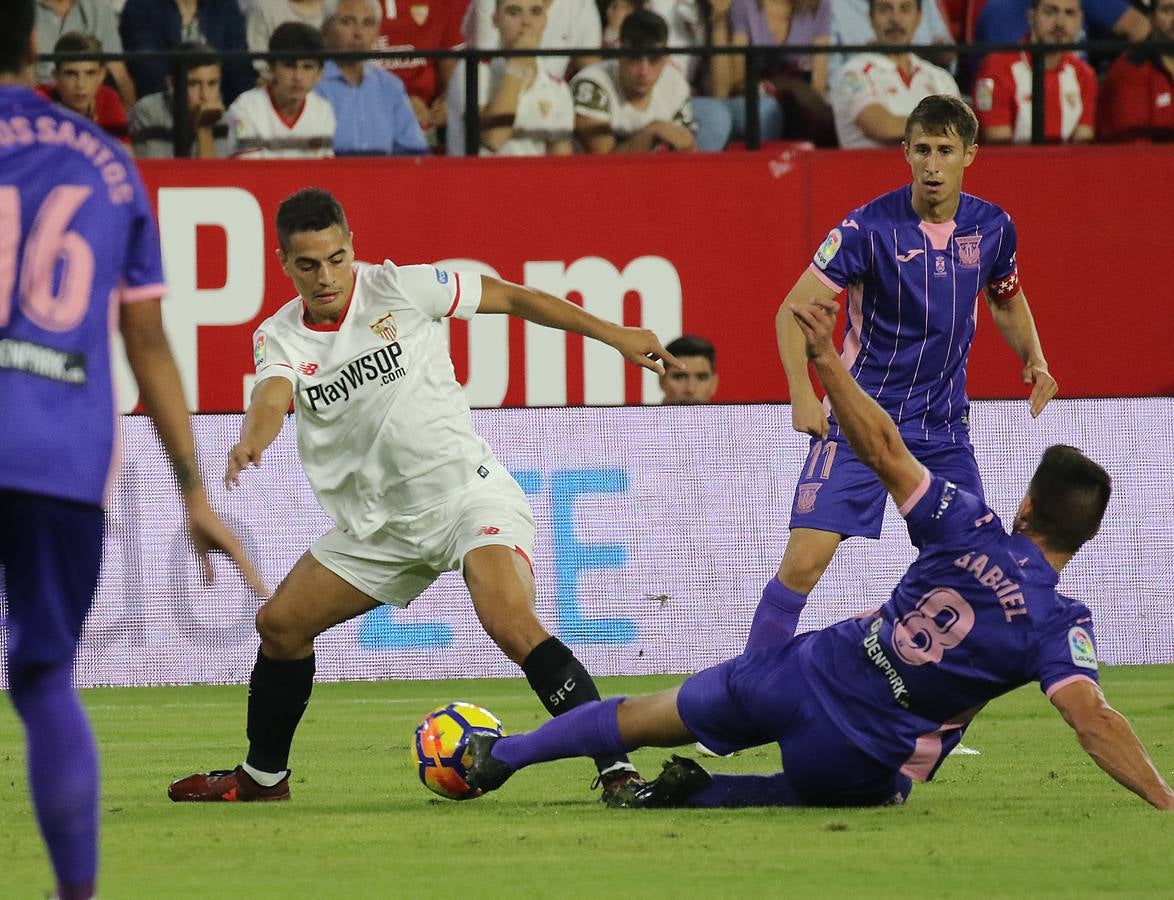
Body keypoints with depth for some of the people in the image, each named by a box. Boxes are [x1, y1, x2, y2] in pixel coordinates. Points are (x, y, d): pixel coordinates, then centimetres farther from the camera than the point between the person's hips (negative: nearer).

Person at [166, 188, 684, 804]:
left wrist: (614, 335, -1)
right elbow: (272, 396, -22)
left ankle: (617, 768, -29)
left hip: (467, 492, -6)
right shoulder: (279, 337, -1)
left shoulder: (399, 288, -10)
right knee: (279, 624, 8)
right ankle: (262, 776, 29)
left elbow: (513, 298, 0)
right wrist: (250, 442, -47)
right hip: (380, 521, 6)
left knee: (511, 623, -28)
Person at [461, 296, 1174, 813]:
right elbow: (1092, 719, -28)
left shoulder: (970, 530, -7)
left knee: (652, 715, 25)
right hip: (856, 758, -3)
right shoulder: (1060, 623, -16)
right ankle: (702, 797, 8)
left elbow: (884, 451, -3)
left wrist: (824, 356, 5)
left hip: (803, 672, 3)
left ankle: (501, 756, 38)